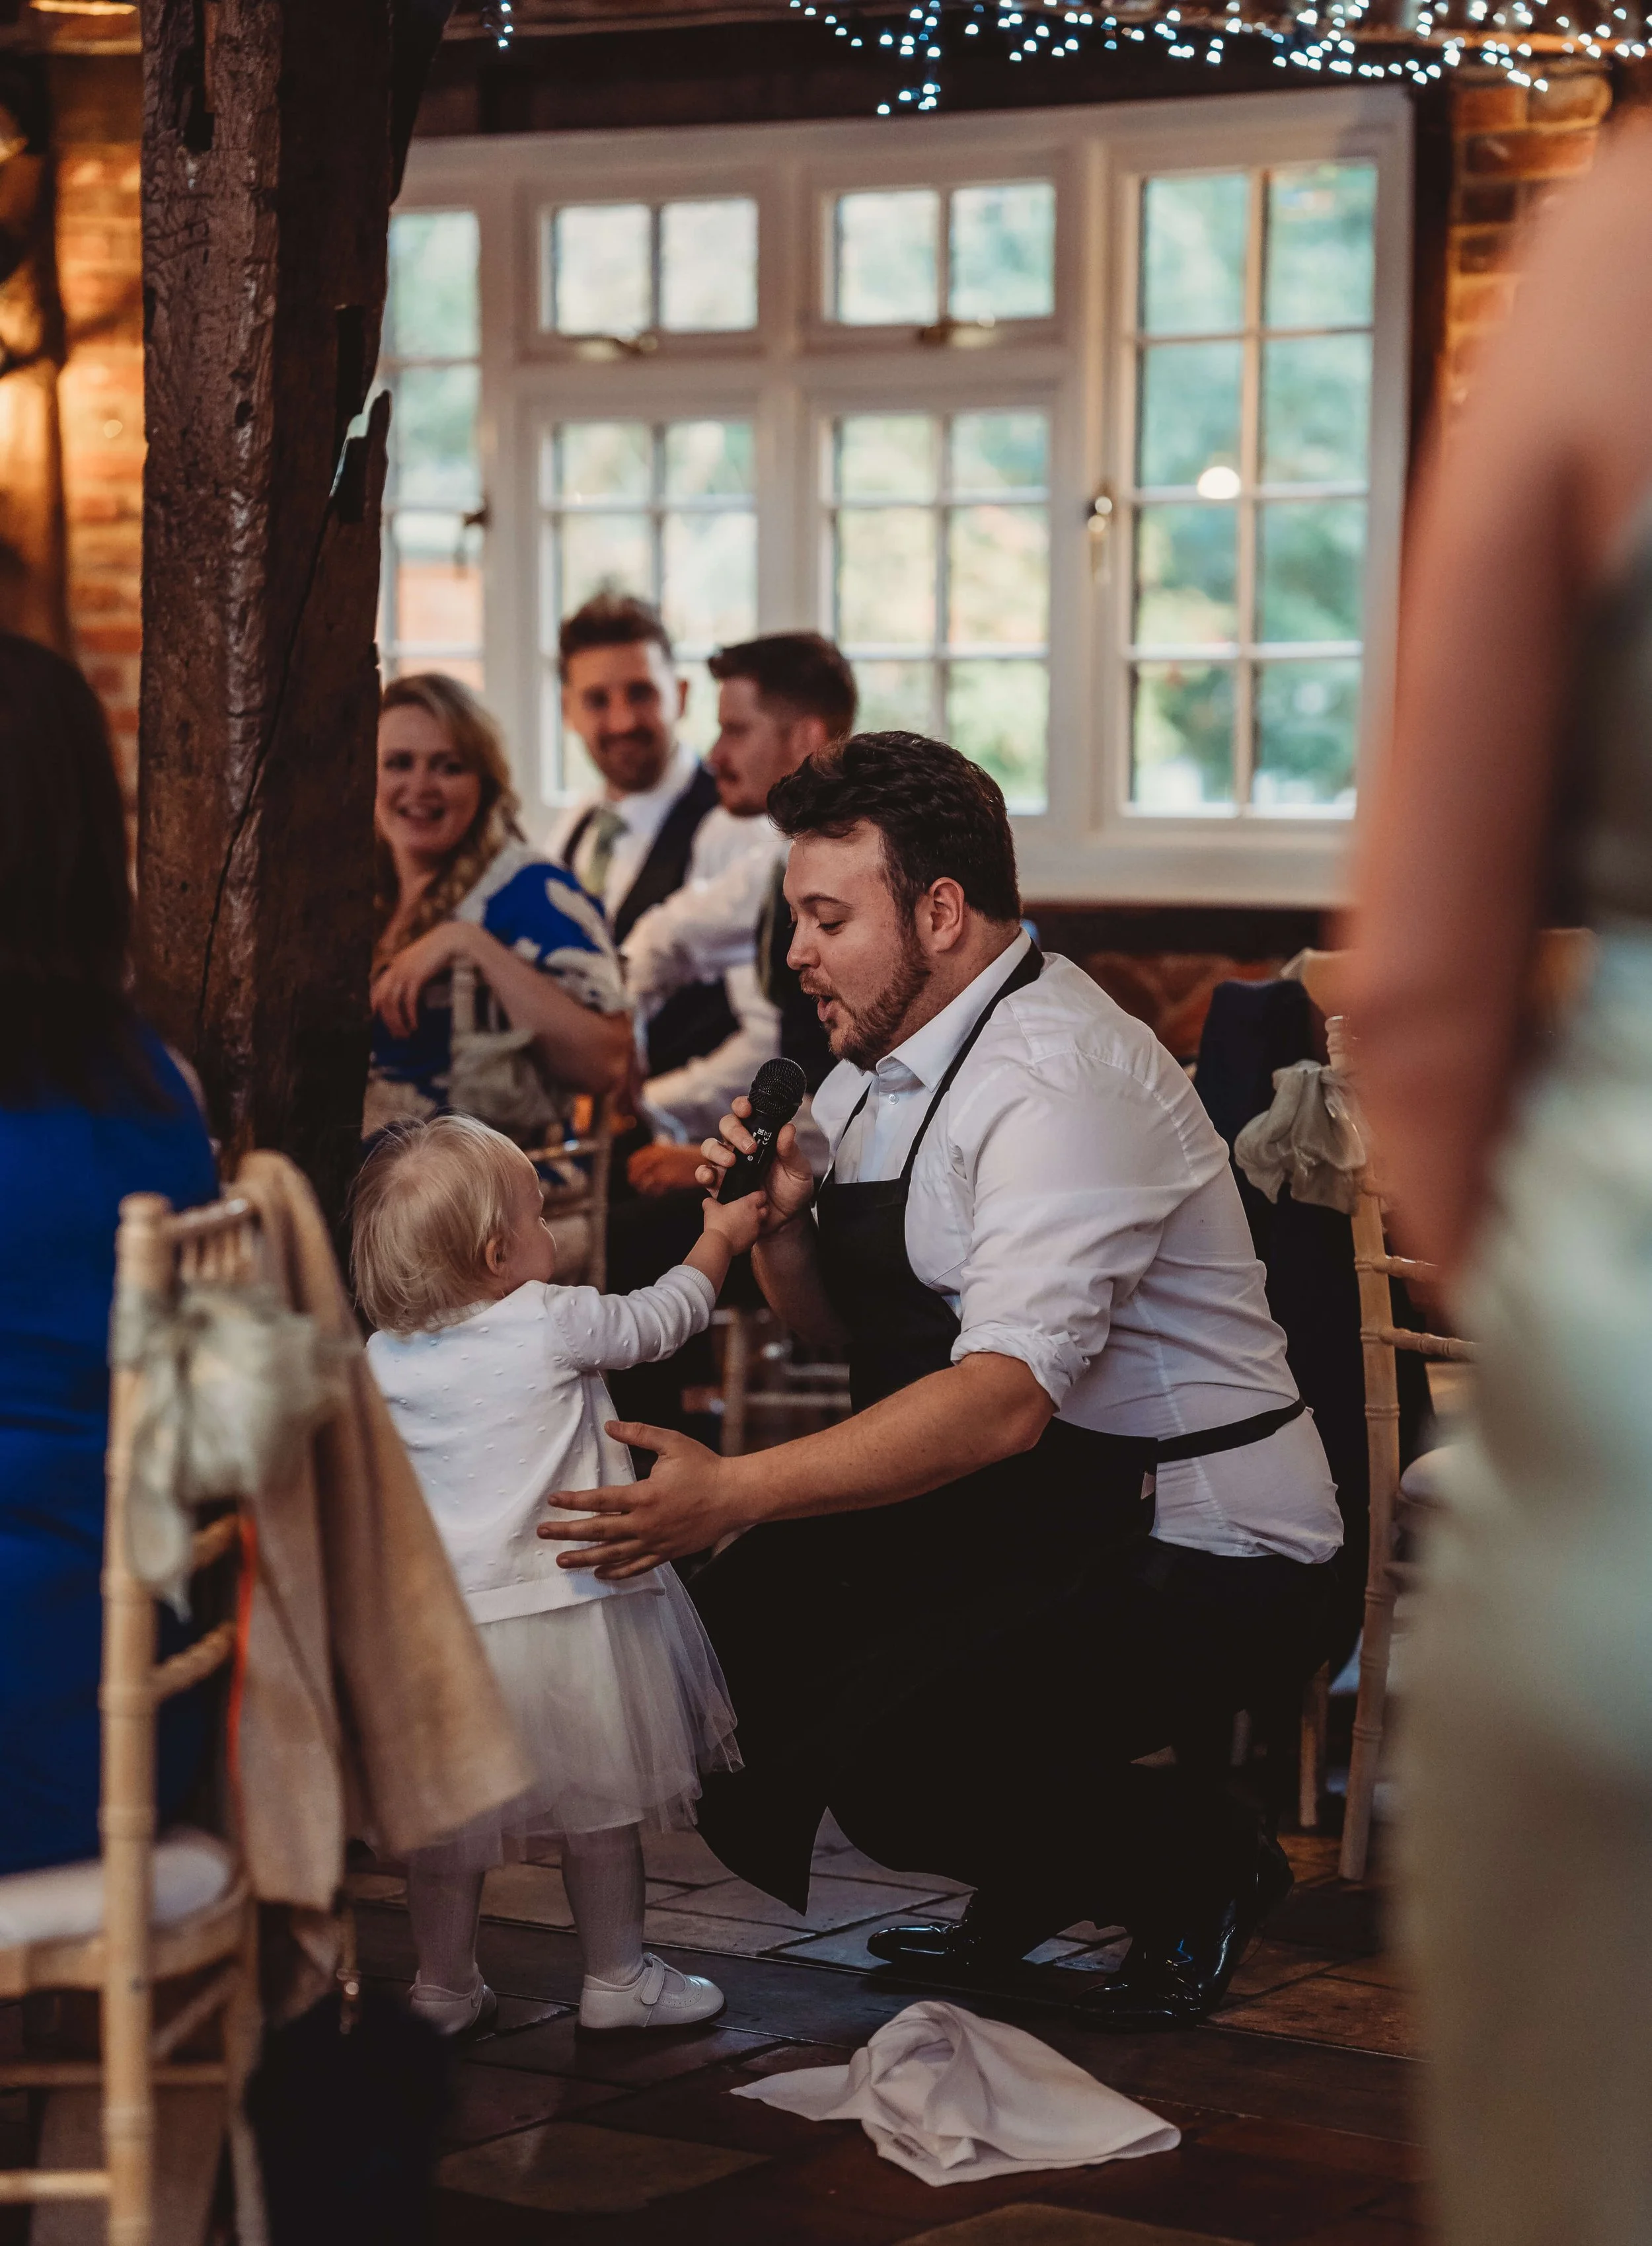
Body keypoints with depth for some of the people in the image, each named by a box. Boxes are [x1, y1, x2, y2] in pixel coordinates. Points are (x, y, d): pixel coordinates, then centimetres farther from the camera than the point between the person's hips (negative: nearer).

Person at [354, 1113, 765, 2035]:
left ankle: (444, 1988, 20)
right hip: (563, 1605, -4)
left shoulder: (384, 1357, 1)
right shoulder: (554, 1324, -11)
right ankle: (618, 1978, 17)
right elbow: (664, 1318, 3)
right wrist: (719, 1238, 19)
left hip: (442, 1616, 4)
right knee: (600, 1808, 8)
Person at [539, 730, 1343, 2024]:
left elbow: (1006, 1397, -33)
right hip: (1022, 1516, 9)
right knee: (746, 1621, -2)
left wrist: (736, 1492, -39)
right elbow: (839, 1324, 16)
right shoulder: (873, 1069, 7)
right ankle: (1032, 1886, 16)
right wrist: (780, 1223, -7)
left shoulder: (1061, 1079, -23)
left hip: (1199, 1558, -9)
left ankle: (1202, 1866, 3)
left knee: (885, 1754, -24)